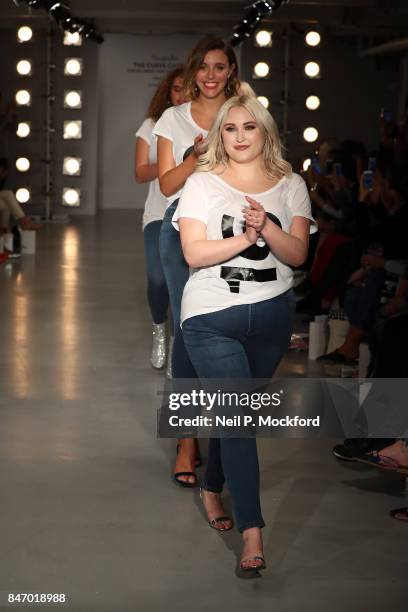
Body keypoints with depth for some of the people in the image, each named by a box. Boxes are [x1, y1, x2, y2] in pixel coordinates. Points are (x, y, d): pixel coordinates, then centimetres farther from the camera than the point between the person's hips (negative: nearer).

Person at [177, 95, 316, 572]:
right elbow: (194, 253, -11)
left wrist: (266, 227, -23)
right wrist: (247, 237, -19)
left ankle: (211, 490, 37)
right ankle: (252, 532, -11)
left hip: (272, 315, 3)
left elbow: (297, 253, -5)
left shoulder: (290, 185, 6)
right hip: (212, 317, -3)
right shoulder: (202, 183, 0)